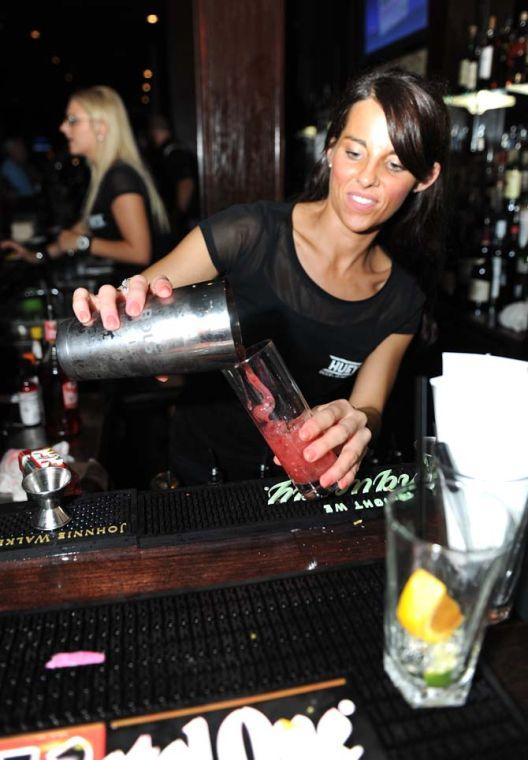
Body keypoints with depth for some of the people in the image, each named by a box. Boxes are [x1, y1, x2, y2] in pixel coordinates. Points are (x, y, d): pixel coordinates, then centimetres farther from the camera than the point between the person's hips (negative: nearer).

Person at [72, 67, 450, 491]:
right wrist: (113, 315, -36)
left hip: (305, 478, 3)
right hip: (207, 468, -2)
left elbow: (367, 408, -5)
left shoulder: (404, 292, -5)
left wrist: (355, 425, -28)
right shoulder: (251, 234, -16)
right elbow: (142, 297, -13)